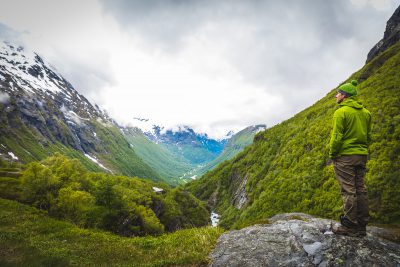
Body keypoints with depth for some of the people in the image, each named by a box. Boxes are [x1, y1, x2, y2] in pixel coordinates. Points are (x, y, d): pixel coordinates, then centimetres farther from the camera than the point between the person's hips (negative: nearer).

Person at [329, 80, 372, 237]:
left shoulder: (341, 112, -12)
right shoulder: (365, 112, 13)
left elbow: (336, 137, -15)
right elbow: (368, 136, 16)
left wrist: (332, 154, -5)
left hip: (345, 156, -8)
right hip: (362, 156, 8)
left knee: (348, 191, -3)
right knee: (360, 190, 11)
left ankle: (350, 226, 4)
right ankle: (361, 226, 19)